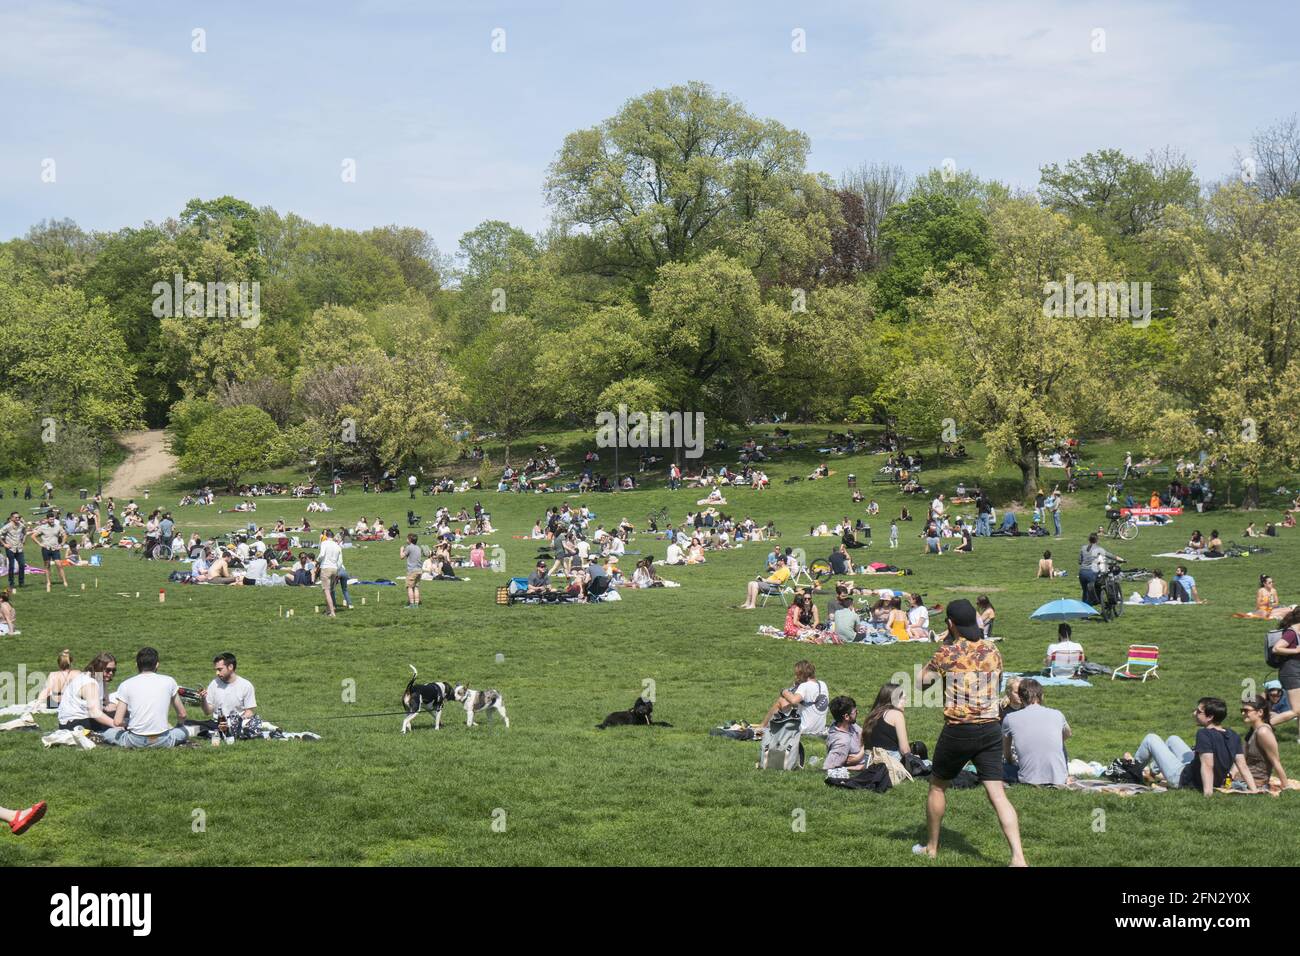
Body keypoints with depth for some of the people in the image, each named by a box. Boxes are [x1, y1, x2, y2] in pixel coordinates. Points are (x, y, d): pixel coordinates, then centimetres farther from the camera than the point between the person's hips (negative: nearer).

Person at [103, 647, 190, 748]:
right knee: (184, 732, 29)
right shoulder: (169, 681, 4)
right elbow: (182, 715, 13)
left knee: (107, 733, 26)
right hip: (161, 741, 0)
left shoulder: (126, 685, 1)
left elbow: (117, 722, -4)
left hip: (135, 741, 0)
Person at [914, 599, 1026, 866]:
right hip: (990, 729, 3)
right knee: (997, 794, -2)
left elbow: (922, 681, 4)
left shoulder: (947, 654, -8)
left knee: (938, 786, 19)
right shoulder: (992, 652, 7)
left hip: (958, 731, -3)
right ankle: (1018, 858, -15)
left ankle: (931, 847, 31)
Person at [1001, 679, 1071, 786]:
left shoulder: (1009, 719, -4)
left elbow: (1007, 754, 14)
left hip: (1028, 780, -3)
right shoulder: (1057, 715, 0)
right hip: (1059, 779, 3)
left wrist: (1012, 763, 36)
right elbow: (1068, 734, 26)